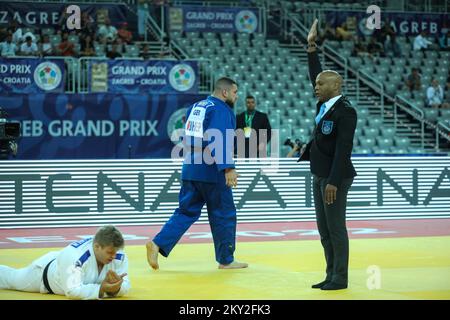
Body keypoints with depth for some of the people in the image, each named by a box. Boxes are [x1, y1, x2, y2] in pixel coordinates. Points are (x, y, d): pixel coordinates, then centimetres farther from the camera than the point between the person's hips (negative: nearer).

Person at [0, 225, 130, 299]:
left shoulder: (119, 257, -30)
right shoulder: (74, 256, -49)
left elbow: (125, 286, -25)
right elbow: (73, 291, -49)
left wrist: (116, 287, -48)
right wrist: (101, 289, -56)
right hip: (45, 272, -4)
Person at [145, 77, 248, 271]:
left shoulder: (195, 107, 16)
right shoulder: (221, 110, -11)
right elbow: (219, 140, -24)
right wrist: (228, 168, -29)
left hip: (190, 169, 8)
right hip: (212, 172, -8)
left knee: (186, 212, 10)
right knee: (223, 215, 5)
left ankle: (158, 244, -6)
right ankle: (226, 260, 15)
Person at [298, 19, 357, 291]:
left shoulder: (345, 111, -16)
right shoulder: (326, 104, 8)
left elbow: (343, 149, -21)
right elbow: (316, 75, 22)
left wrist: (333, 182, -25)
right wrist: (312, 47, 19)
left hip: (335, 177, -9)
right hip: (320, 175, 9)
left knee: (336, 228, -4)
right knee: (324, 229, 11)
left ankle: (340, 278, 2)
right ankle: (331, 275, 18)